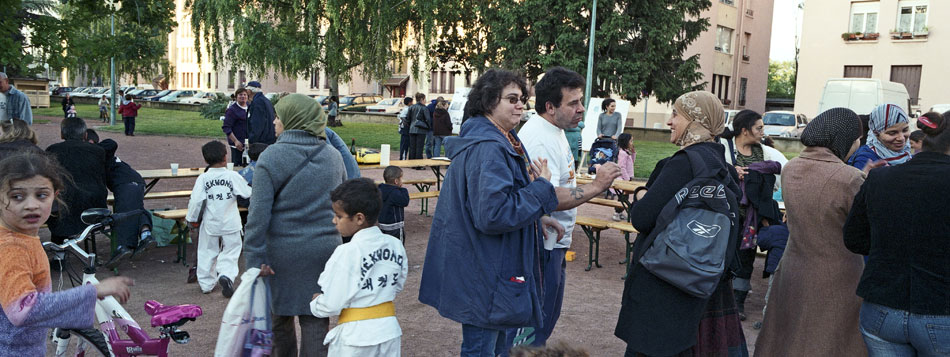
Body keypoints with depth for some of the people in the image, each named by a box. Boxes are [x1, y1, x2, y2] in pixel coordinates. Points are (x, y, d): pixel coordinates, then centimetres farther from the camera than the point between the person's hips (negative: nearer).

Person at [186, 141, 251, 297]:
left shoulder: (203, 178, -8)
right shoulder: (233, 176, -10)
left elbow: (196, 200, -11)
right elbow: (248, 193, -2)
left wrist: (193, 218, 2)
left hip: (210, 224, 1)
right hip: (230, 224, -1)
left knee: (207, 253, 16)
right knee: (230, 252, 8)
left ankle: (206, 284, 24)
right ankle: (226, 275, -17)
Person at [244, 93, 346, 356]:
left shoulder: (271, 157, -9)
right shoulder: (334, 157, 6)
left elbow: (259, 213, -13)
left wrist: (255, 259, -10)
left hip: (283, 250, -3)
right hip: (324, 251, 3)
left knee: (281, 316, 16)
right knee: (315, 320, 7)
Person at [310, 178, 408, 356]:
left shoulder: (347, 253, -20)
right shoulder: (395, 245, -3)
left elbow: (330, 306, -15)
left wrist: (315, 302, 5)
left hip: (355, 336, -5)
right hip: (389, 330, 5)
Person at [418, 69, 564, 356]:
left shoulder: (501, 141, 11)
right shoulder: (487, 148, -24)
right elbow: (494, 215, -31)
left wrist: (536, 217, 7)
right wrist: (542, 188, -22)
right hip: (483, 276, -11)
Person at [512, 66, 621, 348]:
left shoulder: (554, 130, 11)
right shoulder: (540, 139, -24)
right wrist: (596, 186, -29)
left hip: (553, 243, 11)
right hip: (541, 247, -11)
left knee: (546, 317, 23)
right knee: (531, 326, 0)